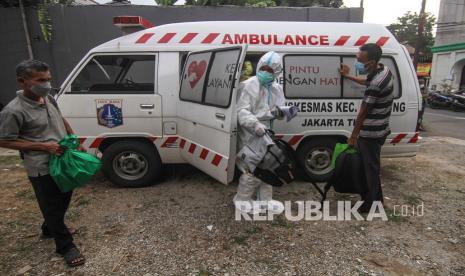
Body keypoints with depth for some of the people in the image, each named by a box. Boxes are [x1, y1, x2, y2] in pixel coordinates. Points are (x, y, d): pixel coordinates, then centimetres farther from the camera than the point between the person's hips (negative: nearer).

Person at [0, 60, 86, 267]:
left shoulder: (49, 99, 3)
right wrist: (43, 146, -21)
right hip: (42, 168, -8)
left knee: (62, 202, 23)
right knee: (52, 207, 4)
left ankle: (49, 229, 46)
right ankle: (66, 247, 17)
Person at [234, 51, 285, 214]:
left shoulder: (277, 89, 10)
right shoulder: (249, 85, -12)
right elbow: (242, 111, -20)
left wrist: (276, 112, -14)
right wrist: (255, 124, -36)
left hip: (265, 133, 8)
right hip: (249, 135, -8)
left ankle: (265, 199, 34)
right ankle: (241, 200, 16)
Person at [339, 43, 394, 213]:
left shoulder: (375, 84, -27)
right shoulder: (383, 70, 3)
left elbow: (362, 113, -19)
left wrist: (353, 137, -9)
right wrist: (347, 76, 36)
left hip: (371, 133, -10)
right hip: (378, 130, 10)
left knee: (370, 168, 3)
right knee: (372, 166, 21)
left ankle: (369, 205, 17)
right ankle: (377, 199, 35)